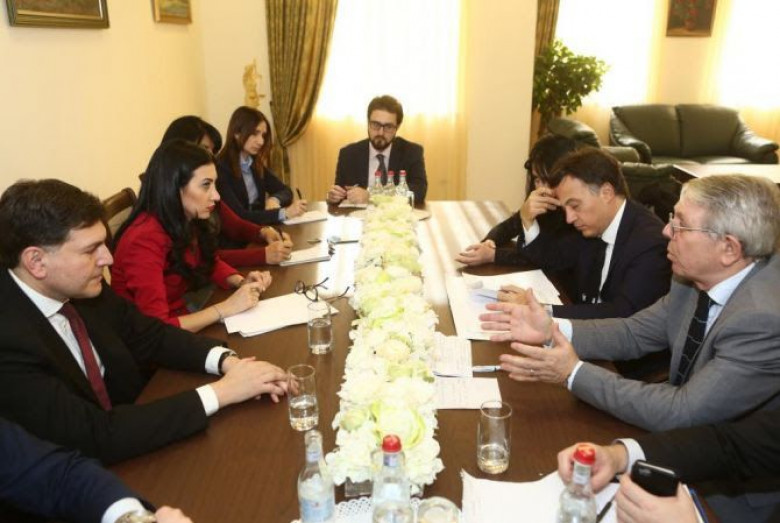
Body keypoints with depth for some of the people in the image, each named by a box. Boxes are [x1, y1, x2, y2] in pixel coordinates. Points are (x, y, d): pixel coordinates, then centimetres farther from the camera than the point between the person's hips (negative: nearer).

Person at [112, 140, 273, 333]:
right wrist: (226, 308, -26)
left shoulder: (186, 222, -5)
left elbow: (210, 262, 14)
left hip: (181, 316, 7)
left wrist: (241, 282, -5)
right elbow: (155, 328, -30)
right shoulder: (145, 240, -26)